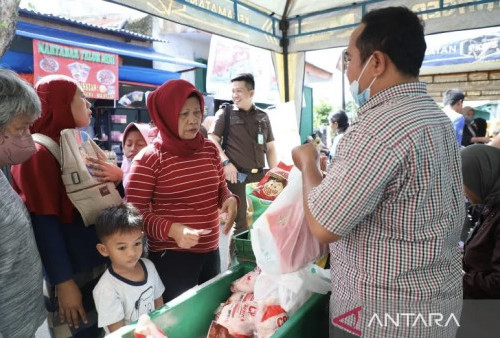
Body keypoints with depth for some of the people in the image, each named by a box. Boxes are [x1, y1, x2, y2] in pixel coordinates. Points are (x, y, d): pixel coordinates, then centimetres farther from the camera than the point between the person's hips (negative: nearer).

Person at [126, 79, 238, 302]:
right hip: (171, 257, -5)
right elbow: (135, 212, -12)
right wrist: (172, 229, -27)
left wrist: (230, 199, -9)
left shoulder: (210, 149, 2)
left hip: (211, 251, 6)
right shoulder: (149, 159, -13)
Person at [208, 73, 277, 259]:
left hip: (260, 175, 4)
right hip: (236, 176, -4)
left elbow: (270, 148, 15)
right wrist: (226, 162, -16)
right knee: (239, 222, 2)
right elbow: (212, 140, -3)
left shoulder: (263, 117, 13)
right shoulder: (225, 113, 4)